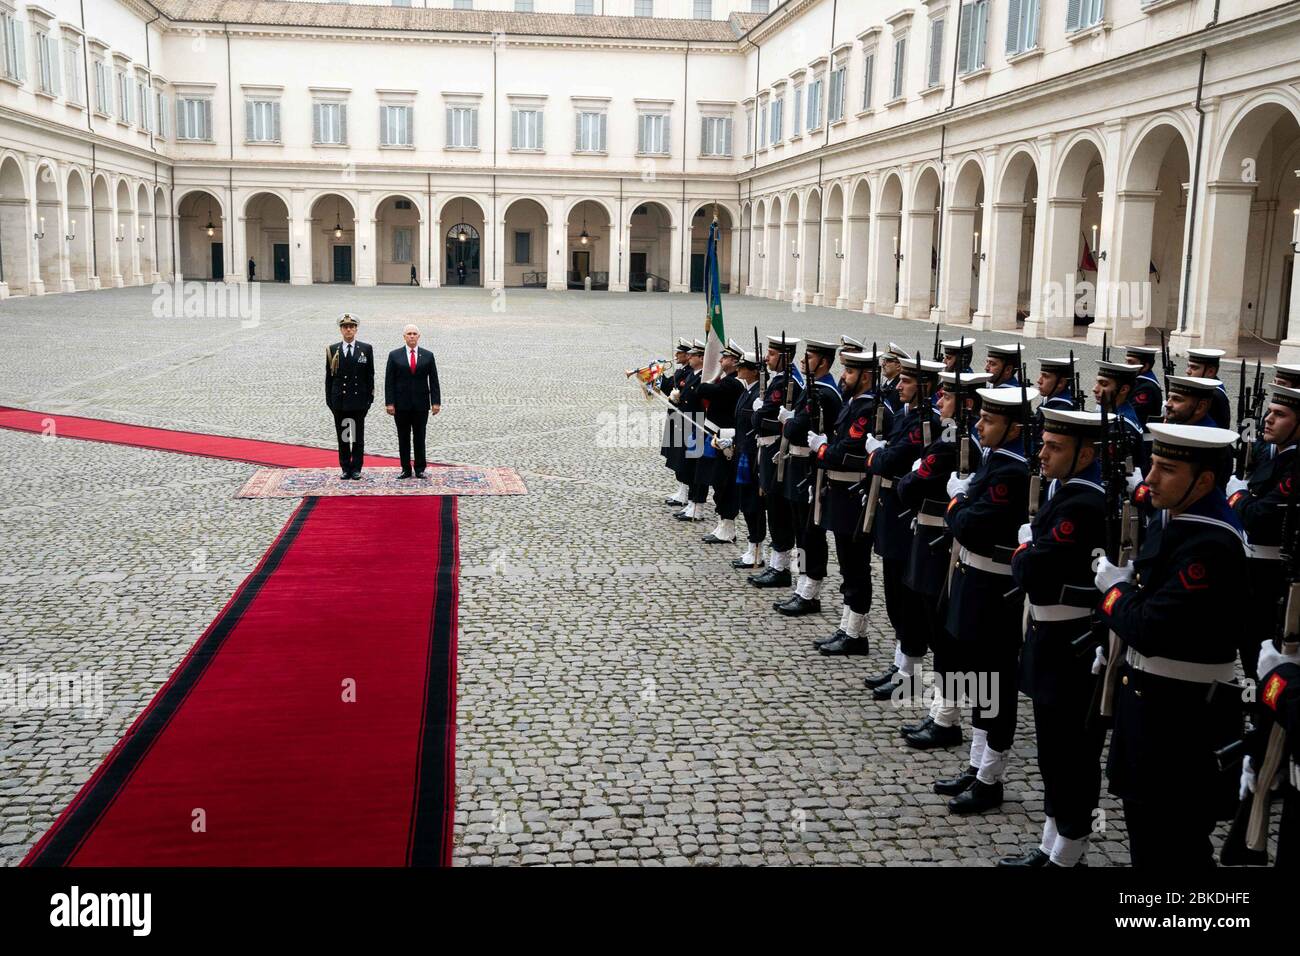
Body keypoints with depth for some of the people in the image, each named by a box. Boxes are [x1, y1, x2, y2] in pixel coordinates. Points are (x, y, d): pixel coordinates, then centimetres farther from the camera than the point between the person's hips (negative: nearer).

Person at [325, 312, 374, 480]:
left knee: (358, 436, 3)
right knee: (342, 436, 5)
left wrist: (370, 397, -2)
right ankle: (346, 468, 11)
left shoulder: (366, 349, 3)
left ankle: (356, 468, 10)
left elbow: (370, 375, 3)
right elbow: (329, 376, 6)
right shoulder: (332, 350, 5)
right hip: (339, 400, 1)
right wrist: (329, 400, 1)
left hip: (359, 399, -1)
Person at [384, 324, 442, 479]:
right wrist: (389, 403, -7)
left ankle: (420, 469, 11)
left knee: (420, 437, 4)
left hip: (421, 403, 0)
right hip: (401, 403, 0)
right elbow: (389, 381, 1)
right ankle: (406, 469, 10)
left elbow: (433, 381, 4)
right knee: (403, 438, 4)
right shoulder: (394, 355, 3)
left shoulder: (428, 355, 5)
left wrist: (436, 402, -3)